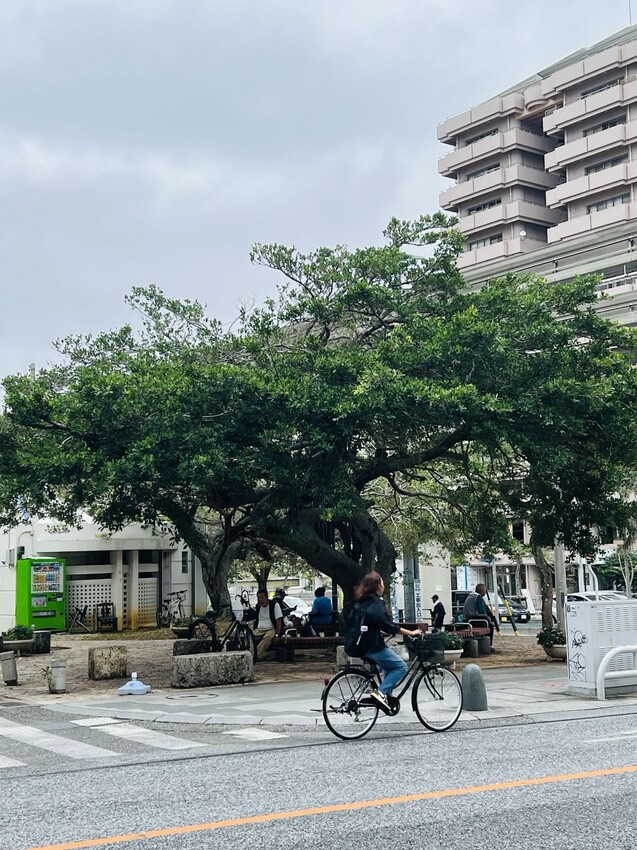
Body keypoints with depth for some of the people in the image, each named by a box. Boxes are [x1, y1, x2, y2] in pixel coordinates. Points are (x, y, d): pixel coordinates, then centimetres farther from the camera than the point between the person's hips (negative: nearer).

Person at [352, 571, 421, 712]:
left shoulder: (361, 602, 11)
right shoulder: (376, 603, -15)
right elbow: (388, 625, -20)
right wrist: (410, 633, -15)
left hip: (361, 646, 9)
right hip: (373, 647, -9)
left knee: (390, 667, 22)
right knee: (401, 667, 0)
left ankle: (387, 696, 16)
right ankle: (381, 692, -13)